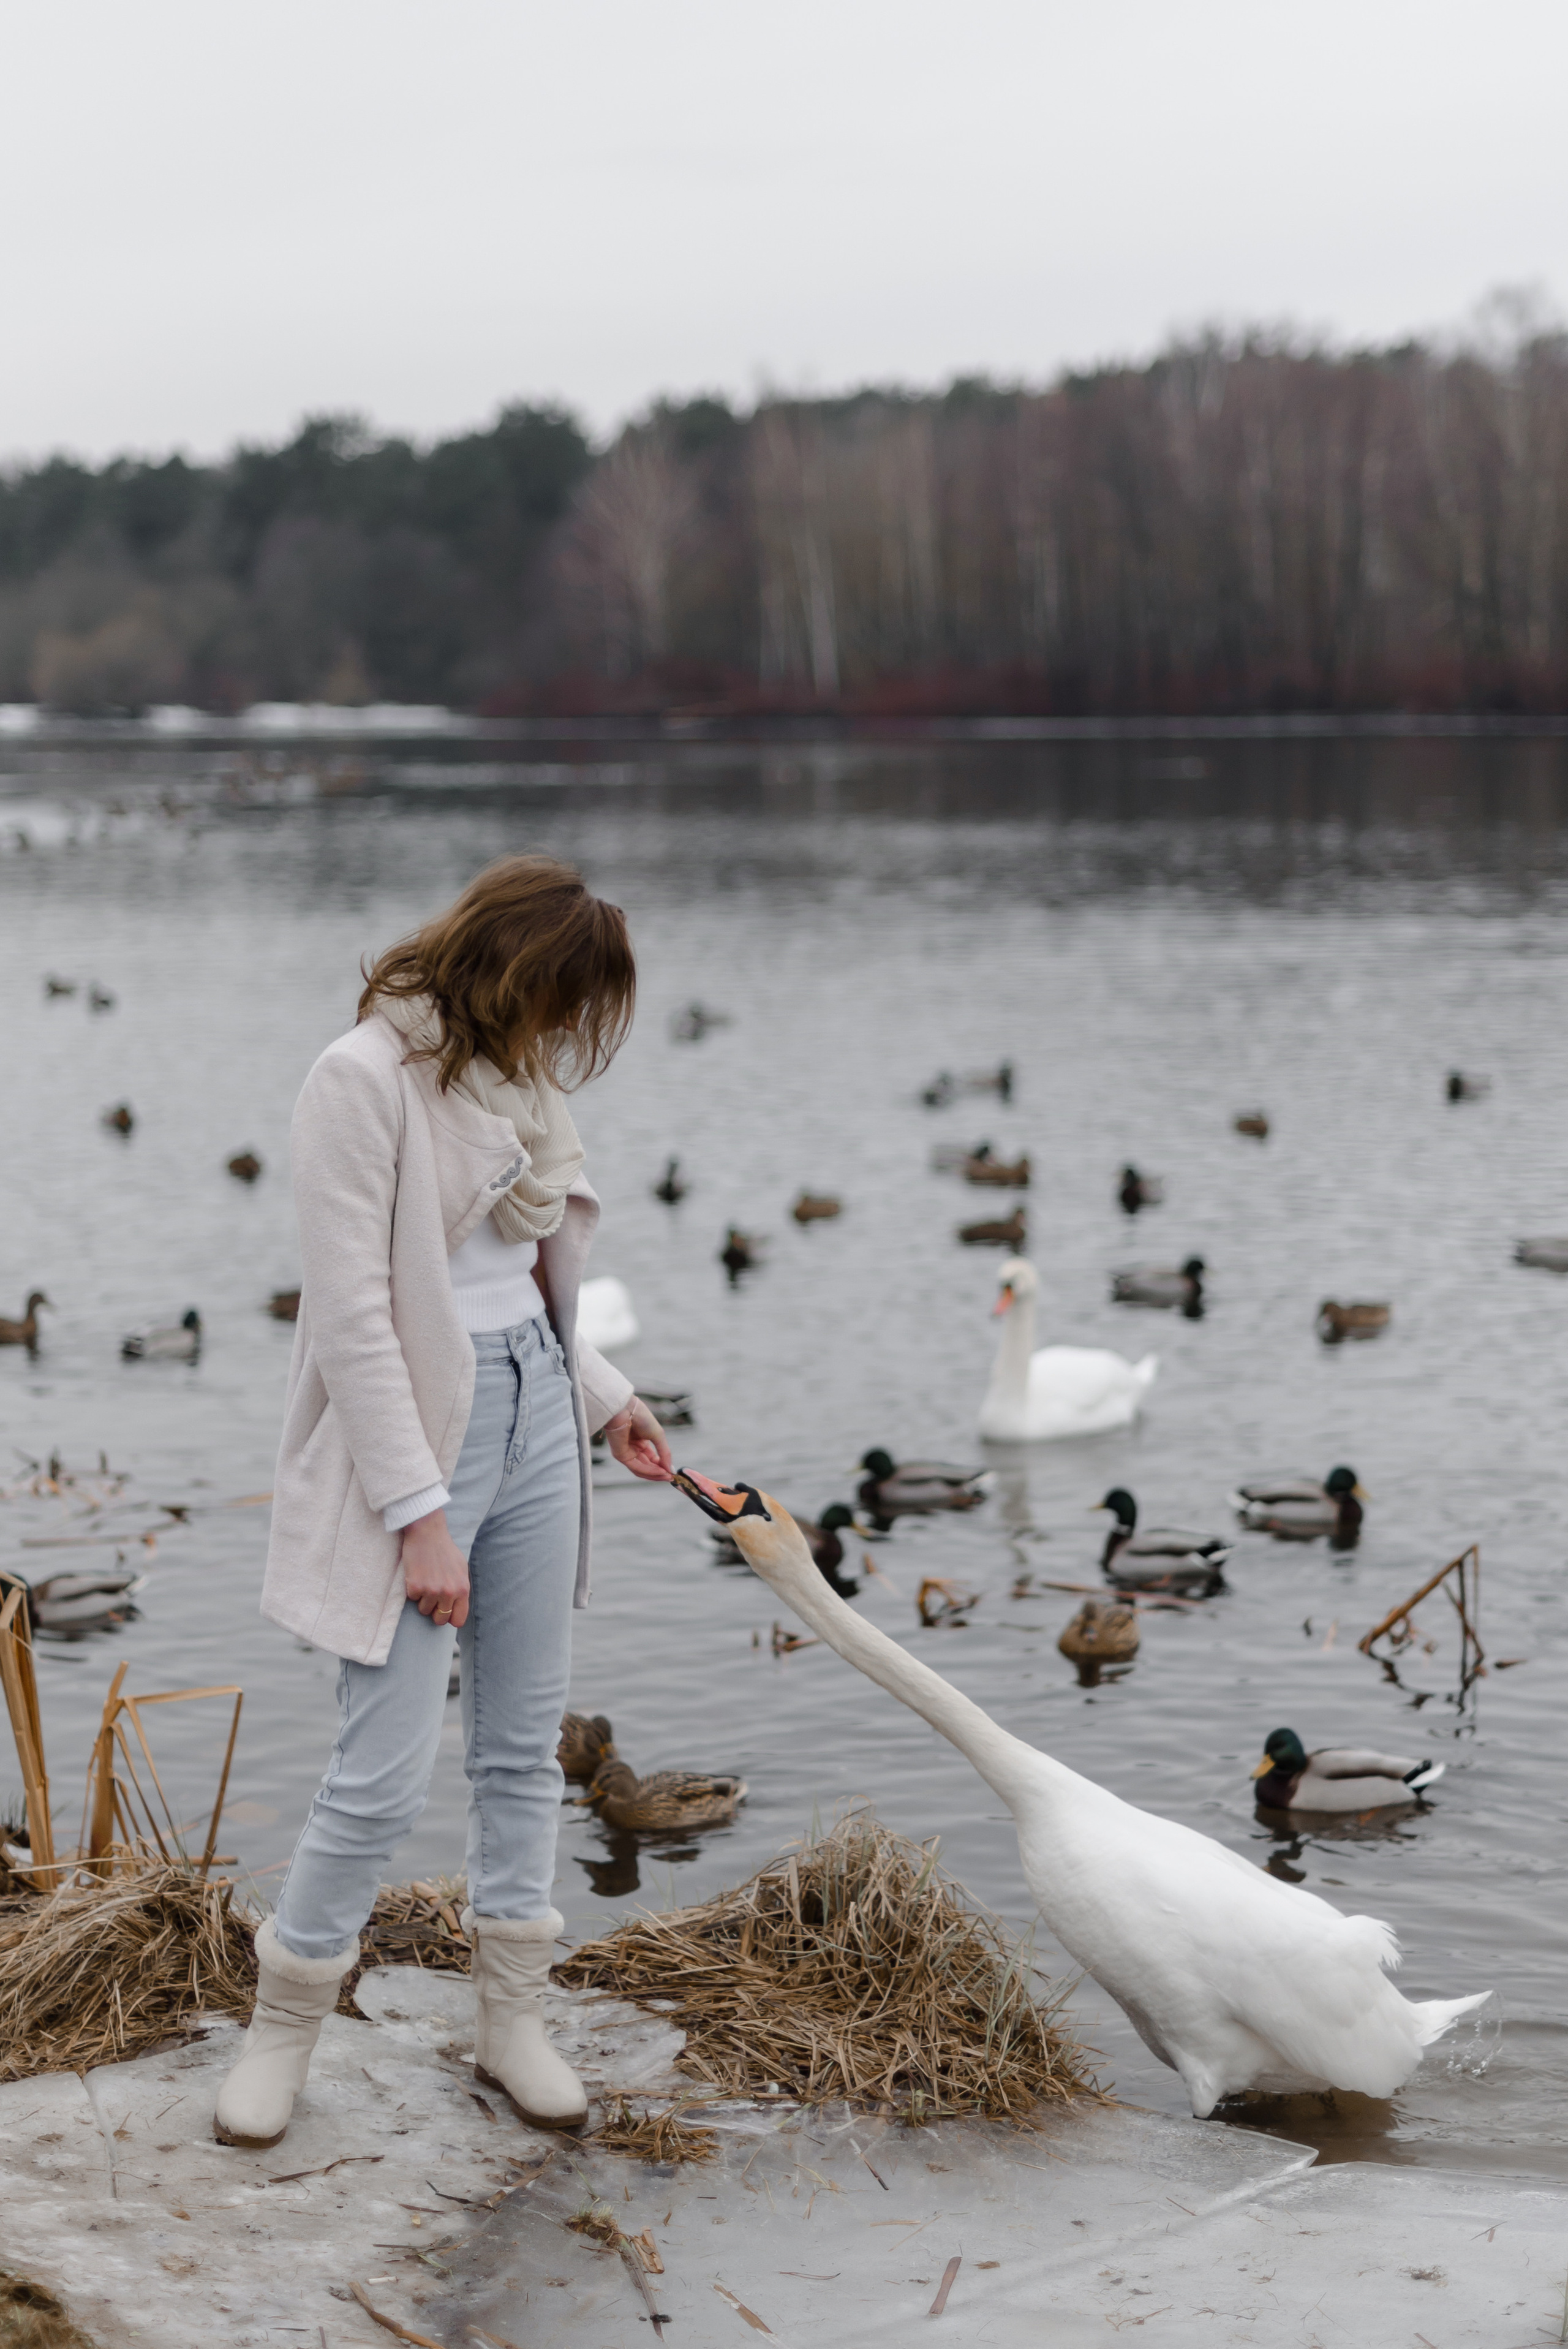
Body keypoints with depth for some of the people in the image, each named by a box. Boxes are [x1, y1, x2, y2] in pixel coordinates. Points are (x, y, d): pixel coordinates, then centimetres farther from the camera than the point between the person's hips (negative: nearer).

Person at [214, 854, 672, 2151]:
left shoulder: (509, 1074, 8)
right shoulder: (366, 1078, -16)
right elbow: (353, 1315, -18)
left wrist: (604, 1394, 17)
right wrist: (420, 1514, -20)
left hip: (533, 1414, 8)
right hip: (415, 1425, -8)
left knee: (524, 1745, 12)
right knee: (386, 1768, -6)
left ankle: (514, 2017, 24)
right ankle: (285, 2023, 14)